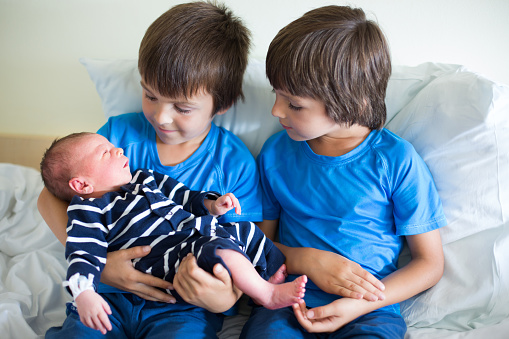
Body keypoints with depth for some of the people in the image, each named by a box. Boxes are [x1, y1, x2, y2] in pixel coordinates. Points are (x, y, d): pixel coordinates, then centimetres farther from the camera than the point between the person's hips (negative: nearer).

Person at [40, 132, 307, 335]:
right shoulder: (89, 210, -3)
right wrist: (84, 294, -31)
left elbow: (182, 196, 29)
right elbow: (85, 254, -13)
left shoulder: (144, 179, 21)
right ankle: (267, 294, -16)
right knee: (219, 249, -32)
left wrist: (212, 205, 12)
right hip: (170, 256, -9)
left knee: (247, 230, 13)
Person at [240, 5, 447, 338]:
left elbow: (430, 262, -1)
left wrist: (358, 305, -13)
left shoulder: (396, 161, -6)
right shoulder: (276, 152, 5)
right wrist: (307, 260, -9)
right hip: (288, 303, 2)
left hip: (370, 312, -1)